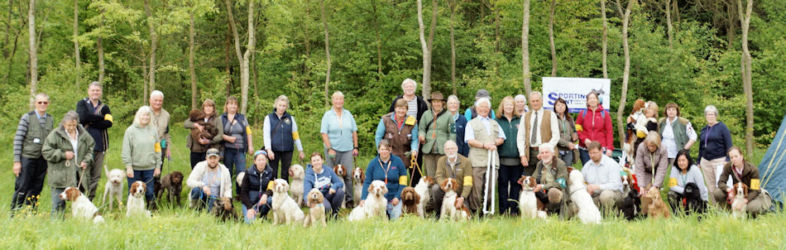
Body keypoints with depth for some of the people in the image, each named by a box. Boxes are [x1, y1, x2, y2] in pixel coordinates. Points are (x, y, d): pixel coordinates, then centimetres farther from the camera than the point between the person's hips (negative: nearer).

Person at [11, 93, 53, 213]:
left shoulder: (50, 119, 9)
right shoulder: (27, 117, -5)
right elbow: (18, 139, -6)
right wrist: (17, 161, -10)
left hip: (43, 160, 4)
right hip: (27, 157, -4)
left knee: (36, 189, 6)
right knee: (22, 188, -5)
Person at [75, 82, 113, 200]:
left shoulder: (104, 107, 16)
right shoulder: (82, 104, 8)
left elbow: (109, 122, -3)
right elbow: (83, 117, -13)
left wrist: (91, 122, -9)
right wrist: (100, 118, -7)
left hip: (100, 146, 4)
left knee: (96, 176, 4)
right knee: (84, 174, -9)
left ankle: (90, 200, 12)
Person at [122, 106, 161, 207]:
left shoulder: (153, 130, 7)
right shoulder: (130, 130, -2)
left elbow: (157, 149, 11)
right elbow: (126, 151, -4)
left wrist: (158, 166, 7)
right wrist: (128, 167, -10)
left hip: (149, 168, 2)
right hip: (134, 168, -2)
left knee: (149, 192, 3)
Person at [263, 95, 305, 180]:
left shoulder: (290, 118, 9)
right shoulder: (269, 118, 3)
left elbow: (296, 135, 12)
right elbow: (266, 135, -3)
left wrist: (300, 151, 10)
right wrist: (269, 150, -14)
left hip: (287, 150, 2)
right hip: (274, 150, -2)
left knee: (285, 174, 2)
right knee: (273, 174, -2)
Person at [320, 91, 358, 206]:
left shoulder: (348, 114, 10)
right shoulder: (328, 115, 1)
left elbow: (354, 131, 13)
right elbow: (324, 133, -4)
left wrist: (355, 147, 6)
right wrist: (329, 149, -13)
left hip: (348, 149, 2)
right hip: (333, 149, -2)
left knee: (349, 174, -4)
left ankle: (349, 197, -2)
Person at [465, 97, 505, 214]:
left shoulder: (494, 123, 26)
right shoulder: (471, 123, 11)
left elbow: (502, 138, 20)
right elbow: (470, 141, -2)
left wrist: (495, 143, -2)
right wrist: (484, 145, -14)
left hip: (492, 160, 4)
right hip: (477, 160, -4)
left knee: (490, 187, 0)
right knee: (476, 187, -10)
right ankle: (474, 211, -5)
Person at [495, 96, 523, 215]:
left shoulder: (520, 120, 10)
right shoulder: (497, 121, 7)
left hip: (517, 159, 1)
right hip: (503, 159, -1)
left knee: (516, 183, 3)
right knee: (503, 183, 0)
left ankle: (514, 209, 9)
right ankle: (503, 210, 4)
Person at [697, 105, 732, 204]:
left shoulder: (722, 127, 0)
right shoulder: (704, 130, 16)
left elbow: (728, 145, -4)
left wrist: (728, 160, -11)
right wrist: (699, 161, 20)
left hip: (719, 160, -6)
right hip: (705, 161, 6)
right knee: (710, 187, 6)